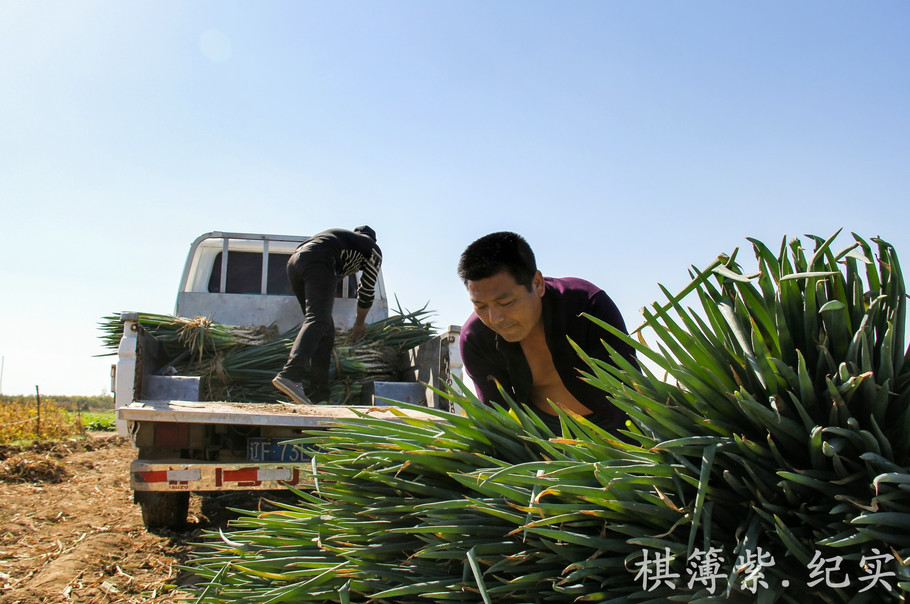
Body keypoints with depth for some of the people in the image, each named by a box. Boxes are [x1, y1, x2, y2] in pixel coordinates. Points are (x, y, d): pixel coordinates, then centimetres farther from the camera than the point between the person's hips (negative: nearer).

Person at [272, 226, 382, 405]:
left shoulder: (343, 235, 41)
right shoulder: (373, 250, 23)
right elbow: (367, 291, 23)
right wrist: (360, 323, 35)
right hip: (317, 262, -7)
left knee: (325, 329, 10)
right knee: (317, 320, -21)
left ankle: (319, 395, 4)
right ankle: (289, 375, -43)